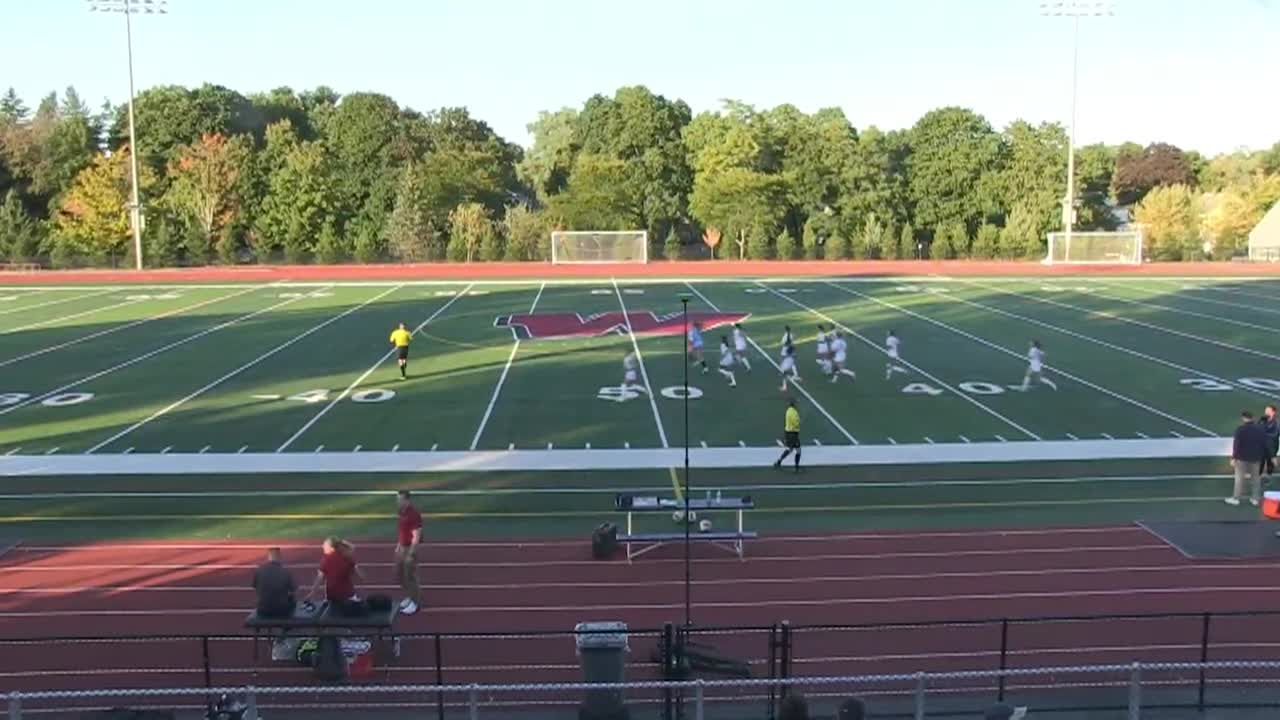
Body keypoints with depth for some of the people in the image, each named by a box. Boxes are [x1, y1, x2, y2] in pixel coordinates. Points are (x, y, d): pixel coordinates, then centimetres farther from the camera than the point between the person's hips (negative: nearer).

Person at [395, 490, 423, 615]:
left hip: (410, 549, -9)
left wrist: (410, 554, -22)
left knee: (410, 576, 1)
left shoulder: (414, 514, -22)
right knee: (399, 575, 18)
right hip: (401, 548, 9)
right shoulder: (401, 512, 6)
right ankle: (409, 597, 35)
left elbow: (416, 537, -22)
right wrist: (398, 546, 19)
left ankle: (415, 602, 15)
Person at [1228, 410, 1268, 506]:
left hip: (1242, 457, -5)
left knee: (1240, 478, 3)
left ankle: (1236, 498, 7)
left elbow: (1236, 444, -17)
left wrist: (1234, 458, -14)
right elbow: (1265, 444, 7)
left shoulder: (1240, 429, -14)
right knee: (1255, 477, 14)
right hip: (1256, 458, 5)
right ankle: (1255, 498, 18)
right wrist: (1263, 457, 14)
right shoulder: (1260, 429, 3)